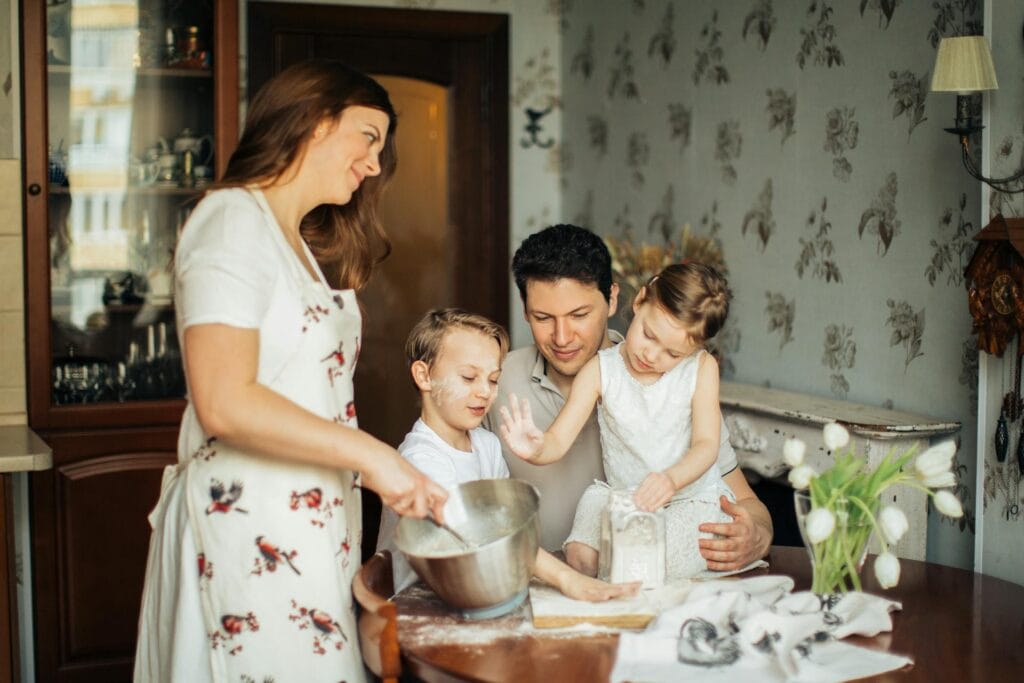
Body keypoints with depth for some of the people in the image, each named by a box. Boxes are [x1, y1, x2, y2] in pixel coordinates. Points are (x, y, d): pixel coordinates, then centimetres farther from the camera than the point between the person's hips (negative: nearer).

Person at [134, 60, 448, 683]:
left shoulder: (305, 245, 19)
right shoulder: (233, 222, -9)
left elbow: (309, 390, 11)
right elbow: (224, 404, -20)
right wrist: (369, 455, -19)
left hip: (311, 521, 9)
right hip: (250, 523, -9)